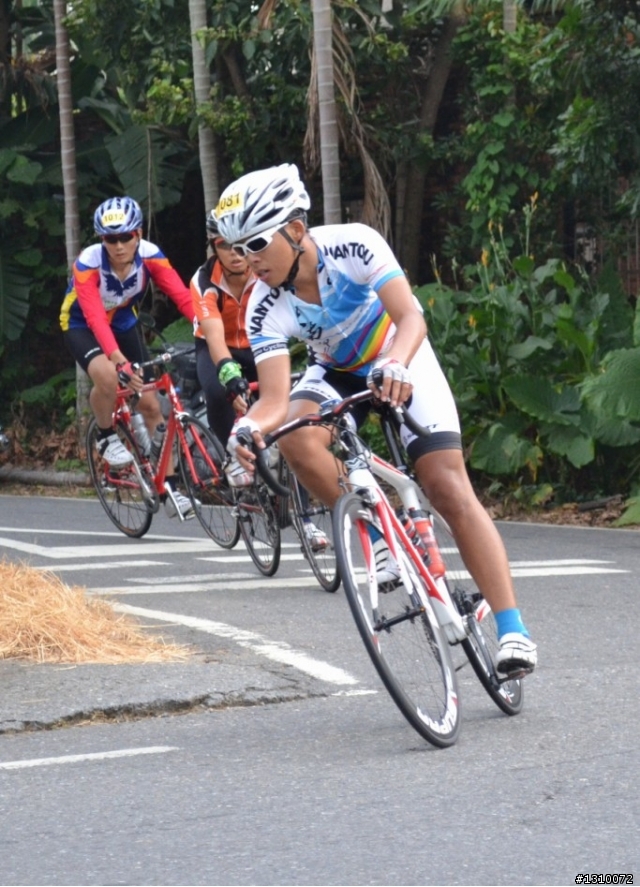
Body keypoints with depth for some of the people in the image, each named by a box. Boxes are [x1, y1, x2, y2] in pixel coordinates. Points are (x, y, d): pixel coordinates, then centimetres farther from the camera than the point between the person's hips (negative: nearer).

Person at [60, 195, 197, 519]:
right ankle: (106, 437, -7)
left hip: (124, 324, 4)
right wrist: (120, 360, -60)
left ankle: (169, 489, 8)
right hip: (81, 327, -4)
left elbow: (182, 296, -34)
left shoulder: (150, 255, -24)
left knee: (150, 403, -4)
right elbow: (95, 318, -45)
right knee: (108, 375, -36)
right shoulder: (88, 263, -34)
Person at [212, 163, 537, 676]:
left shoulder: (353, 245, -31)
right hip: (338, 373, 3)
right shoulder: (265, 308, -24)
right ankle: (383, 536, -12)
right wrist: (249, 427, -53)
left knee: (449, 489, -16)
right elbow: (275, 399, -30)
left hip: (402, 363, -3)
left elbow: (411, 318, -40)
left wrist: (395, 366, -61)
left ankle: (512, 631, -17)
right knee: (296, 437, -31)